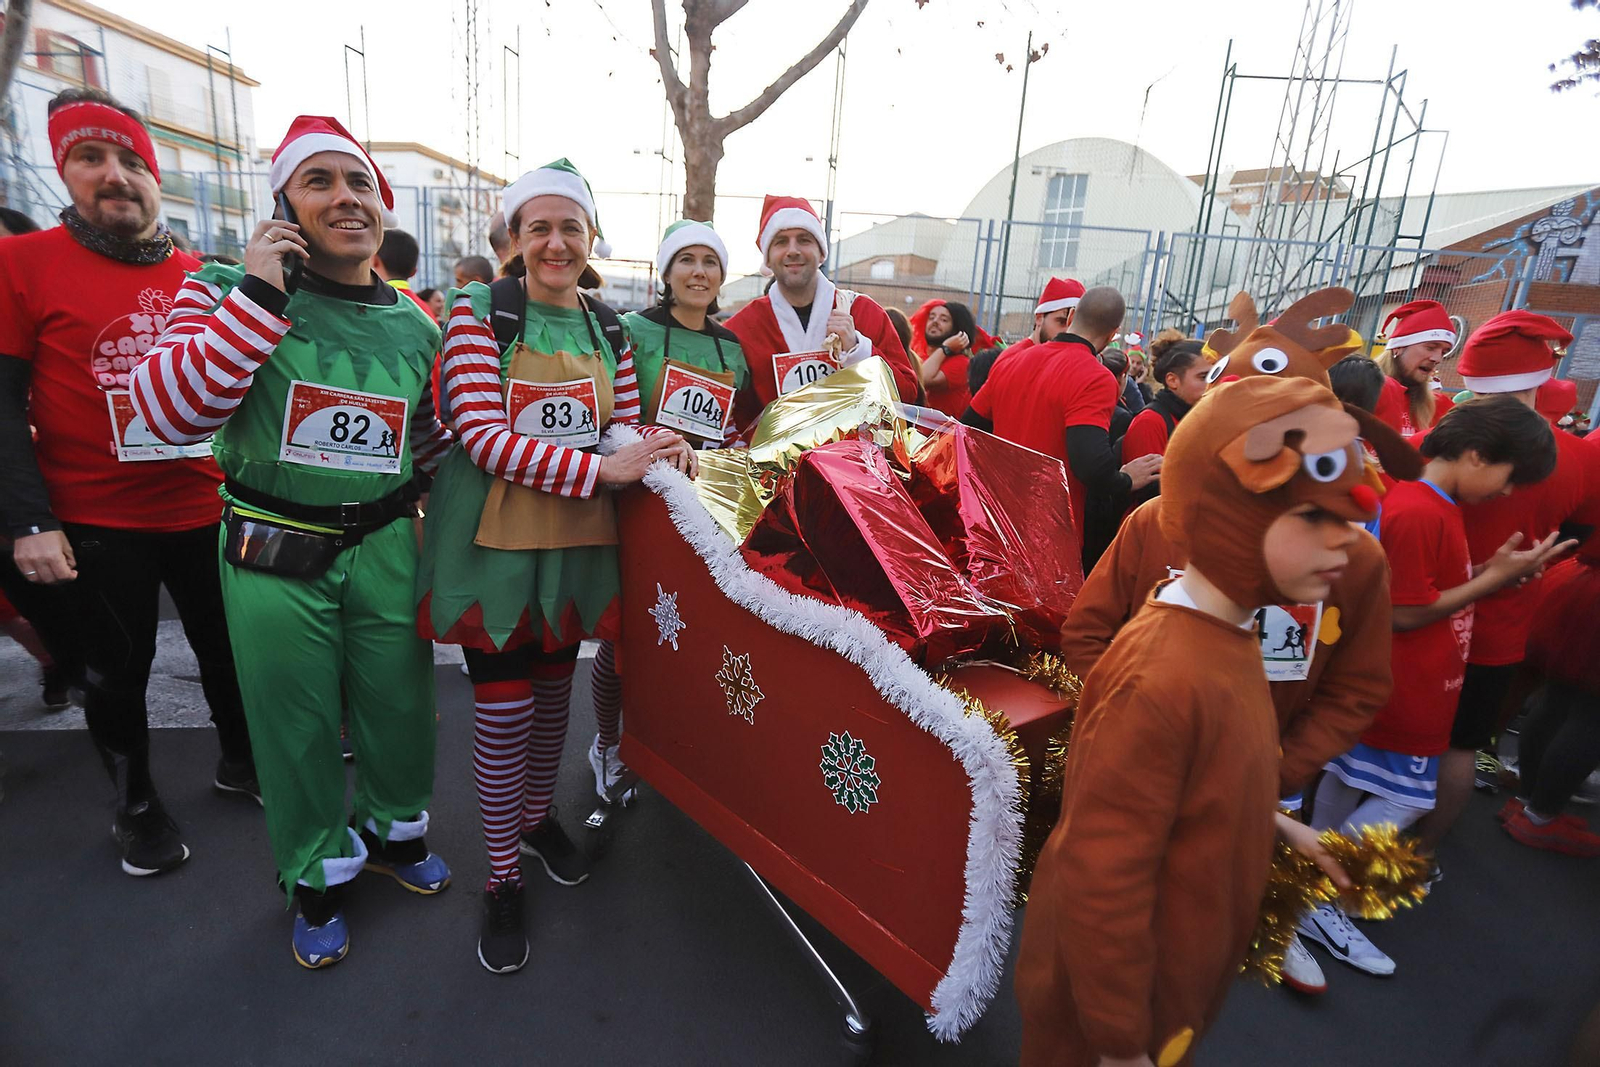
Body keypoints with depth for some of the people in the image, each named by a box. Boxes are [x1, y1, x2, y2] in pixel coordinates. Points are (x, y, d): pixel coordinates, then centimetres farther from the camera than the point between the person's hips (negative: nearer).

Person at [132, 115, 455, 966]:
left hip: (385, 551, 3)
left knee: (399, 705, 15)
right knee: (297, 725, 11)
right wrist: (260, 295, -21)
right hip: (274, 559, -2)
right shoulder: (231, 291, -4)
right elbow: (170, 413, -19)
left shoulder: (416, 327, 5)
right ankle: (318, 873, 37)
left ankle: (393, 829, 44)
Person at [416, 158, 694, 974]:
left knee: (554, 690, 17)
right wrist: (600, 469, -24)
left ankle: (538, 816, 42)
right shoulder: (478, 312, -7)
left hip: (578, 538, 5)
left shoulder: (609, 330, 9)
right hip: (496, 537, -4)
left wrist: (659, 443, -12)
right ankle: (502, 876, 23)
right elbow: (481, 434, -17)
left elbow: (623, 427, 12)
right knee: (504, 708, 2)